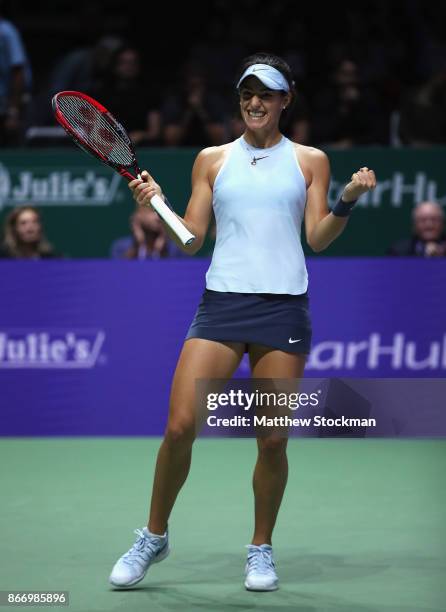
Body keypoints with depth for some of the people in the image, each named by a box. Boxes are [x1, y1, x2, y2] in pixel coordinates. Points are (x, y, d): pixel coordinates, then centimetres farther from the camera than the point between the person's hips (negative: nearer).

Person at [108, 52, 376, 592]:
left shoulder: (309, 161, 10)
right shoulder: (213, 160, 13)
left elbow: (318, 238, 4)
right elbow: (192, 239, 10)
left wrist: (347, 202, -12)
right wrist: (157, 205, -6)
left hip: (283, 307, -1)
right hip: (221, 304, 1)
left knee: (272, 440, -2)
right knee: (179, 426, -9)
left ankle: (261, 549, 17)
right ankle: (154, 536, 11)